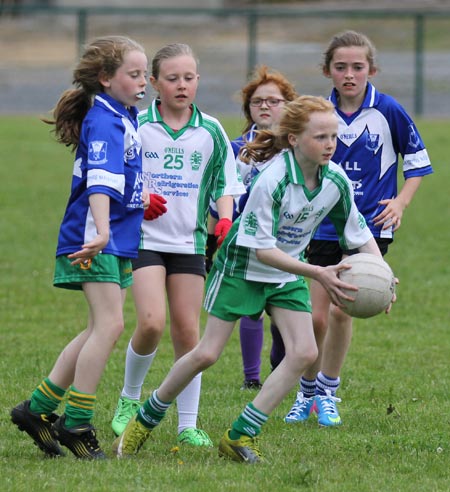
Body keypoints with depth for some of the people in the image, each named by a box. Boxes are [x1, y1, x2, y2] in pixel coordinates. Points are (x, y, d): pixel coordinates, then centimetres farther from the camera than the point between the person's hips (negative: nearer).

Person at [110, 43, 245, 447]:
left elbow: (224, 182, 11)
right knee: (151, 322, -18)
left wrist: (226, 219, -7)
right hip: (145, 238, -2)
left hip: (190, 242, 3)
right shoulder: (136, 126, -3)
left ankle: (188, 425, 10)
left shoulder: (210, 131, 4)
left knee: (187, 331, 2)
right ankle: (130, 399, 7)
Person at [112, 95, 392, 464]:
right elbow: (262, 249, -29)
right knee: (207, 354, -4)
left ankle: (241, 436, -5)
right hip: (242, 267, -5)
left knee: (305, 352, -12)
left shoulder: (336, 180, -13)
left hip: (287, 274, 5)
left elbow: (360, 233, 0)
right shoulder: (272, 181, -31)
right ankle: (145, 420, 18)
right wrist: (317, 273, -36)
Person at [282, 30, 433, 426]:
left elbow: (417, 160, 4)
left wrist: (401, 201, -8)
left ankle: (328, 392, 4)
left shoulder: (388, 111, -8)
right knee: (317, 316, 3)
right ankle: (308, 393, 24)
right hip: (327, 227, 3)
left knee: (341, 308, -14)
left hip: (371, 226, -3)